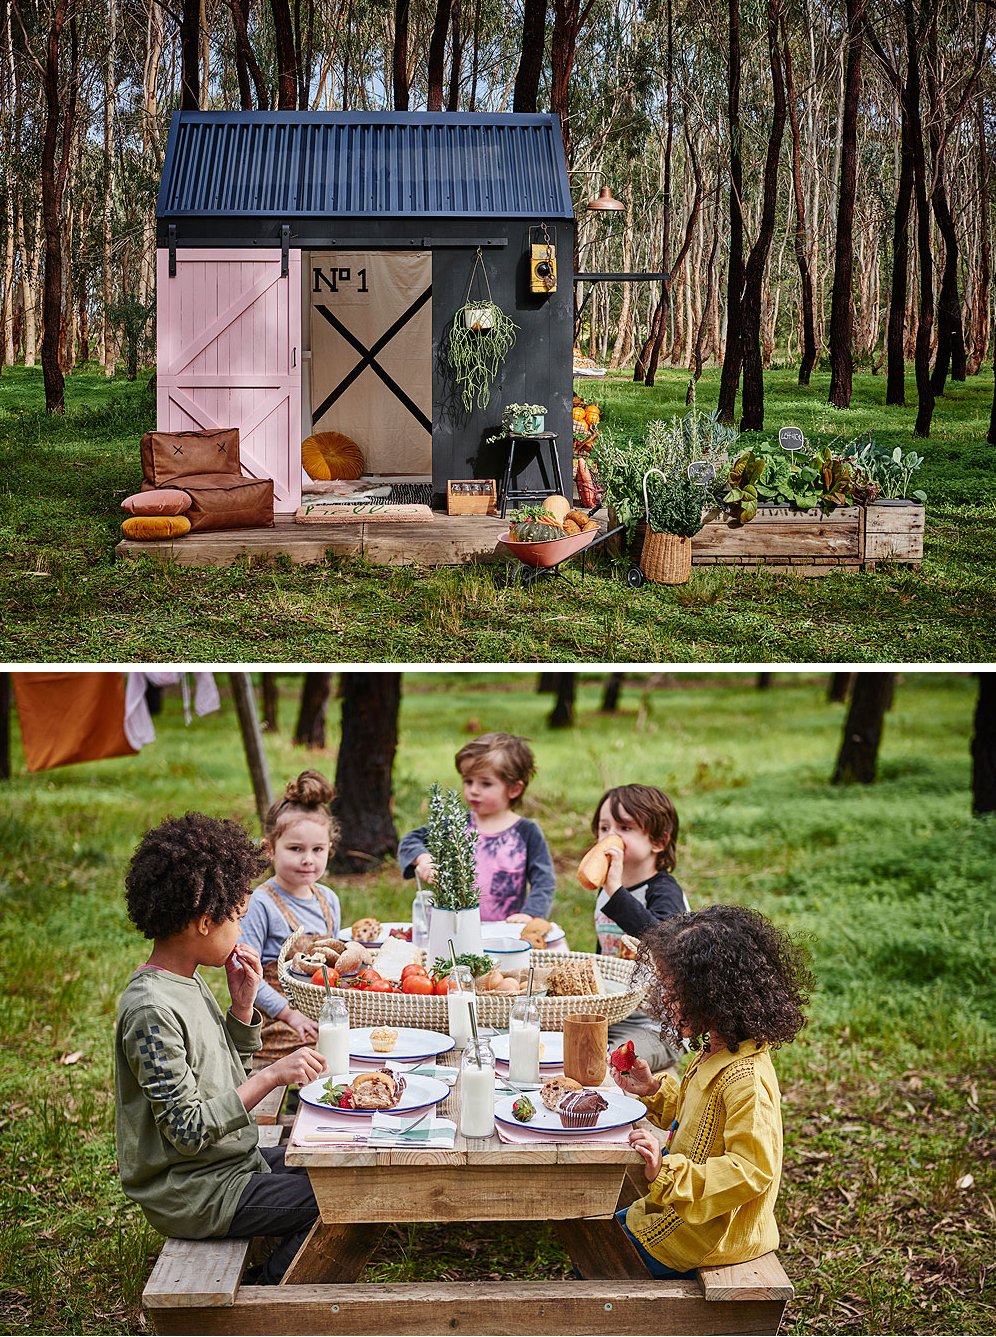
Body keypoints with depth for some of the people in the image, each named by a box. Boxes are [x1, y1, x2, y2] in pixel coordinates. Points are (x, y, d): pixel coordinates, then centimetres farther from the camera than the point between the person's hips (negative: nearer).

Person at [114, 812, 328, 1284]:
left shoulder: (189, 981, 5)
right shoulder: (150, 1009, -24)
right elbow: (188, 1130, -25)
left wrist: (243, 1005, 1)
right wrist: (271, 1076, -25)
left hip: (232, 1162, 10)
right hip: (189, 1195, -10)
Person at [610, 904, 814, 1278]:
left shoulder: (745, 1079, -29)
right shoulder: (717, 1052, 2)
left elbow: (751, 1171, -31)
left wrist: (668, 1173, -35)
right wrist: (655, 1090, 7)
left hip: (709, 1238, -10)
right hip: (685, 1211, 10)